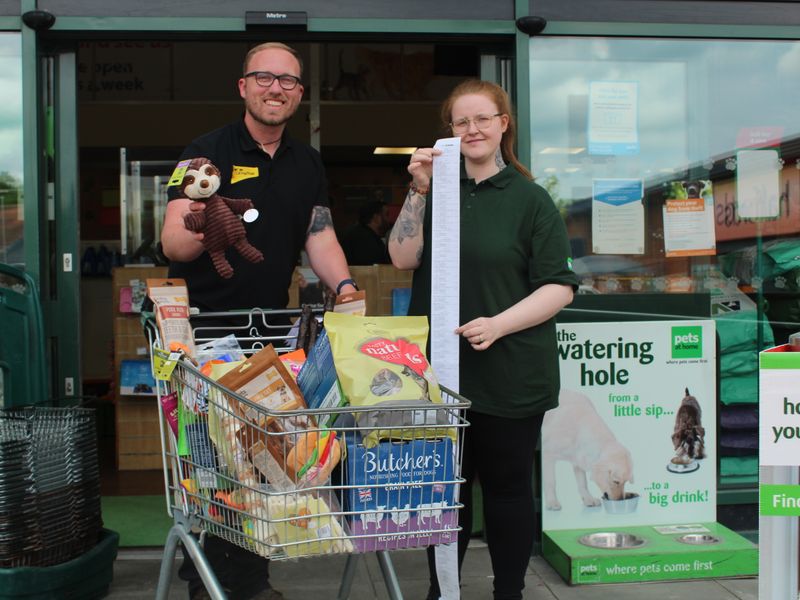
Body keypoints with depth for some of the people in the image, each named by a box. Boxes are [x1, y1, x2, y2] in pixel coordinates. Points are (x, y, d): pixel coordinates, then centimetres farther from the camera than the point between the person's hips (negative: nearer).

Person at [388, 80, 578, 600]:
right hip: (442, 370, 3)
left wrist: (499, 324, -19)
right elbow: (403, 258, -1)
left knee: (507, 484, 8)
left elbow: (559, 286, -6)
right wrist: (419, 191, -11)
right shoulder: (438, 190, 11)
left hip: (511, 375, -3)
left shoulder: (529, 199, -2)